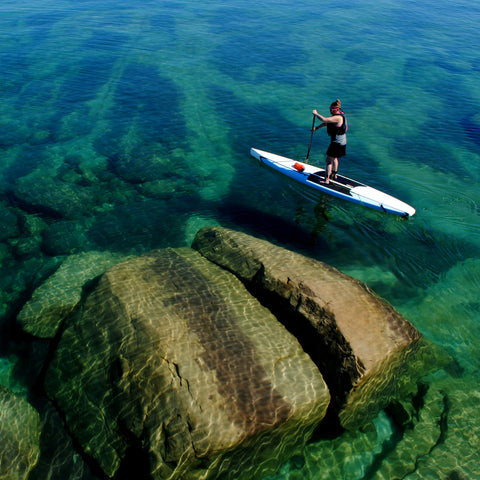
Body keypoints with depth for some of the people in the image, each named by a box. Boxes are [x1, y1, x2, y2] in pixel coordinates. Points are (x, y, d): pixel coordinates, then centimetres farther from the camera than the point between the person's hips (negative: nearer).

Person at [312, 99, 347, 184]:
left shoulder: (338, 117, -26)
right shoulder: (338, 115, 7)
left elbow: (324, 120, -34)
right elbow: (327, 122, 16)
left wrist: (316, 114, -19)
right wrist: (318, 127, 9)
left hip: (337, 142, -11)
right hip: (341, 141, 11)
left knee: (328, 160, -5)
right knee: (334, 158, 28)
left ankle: (326, 180, -2)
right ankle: (334, 175, 45)